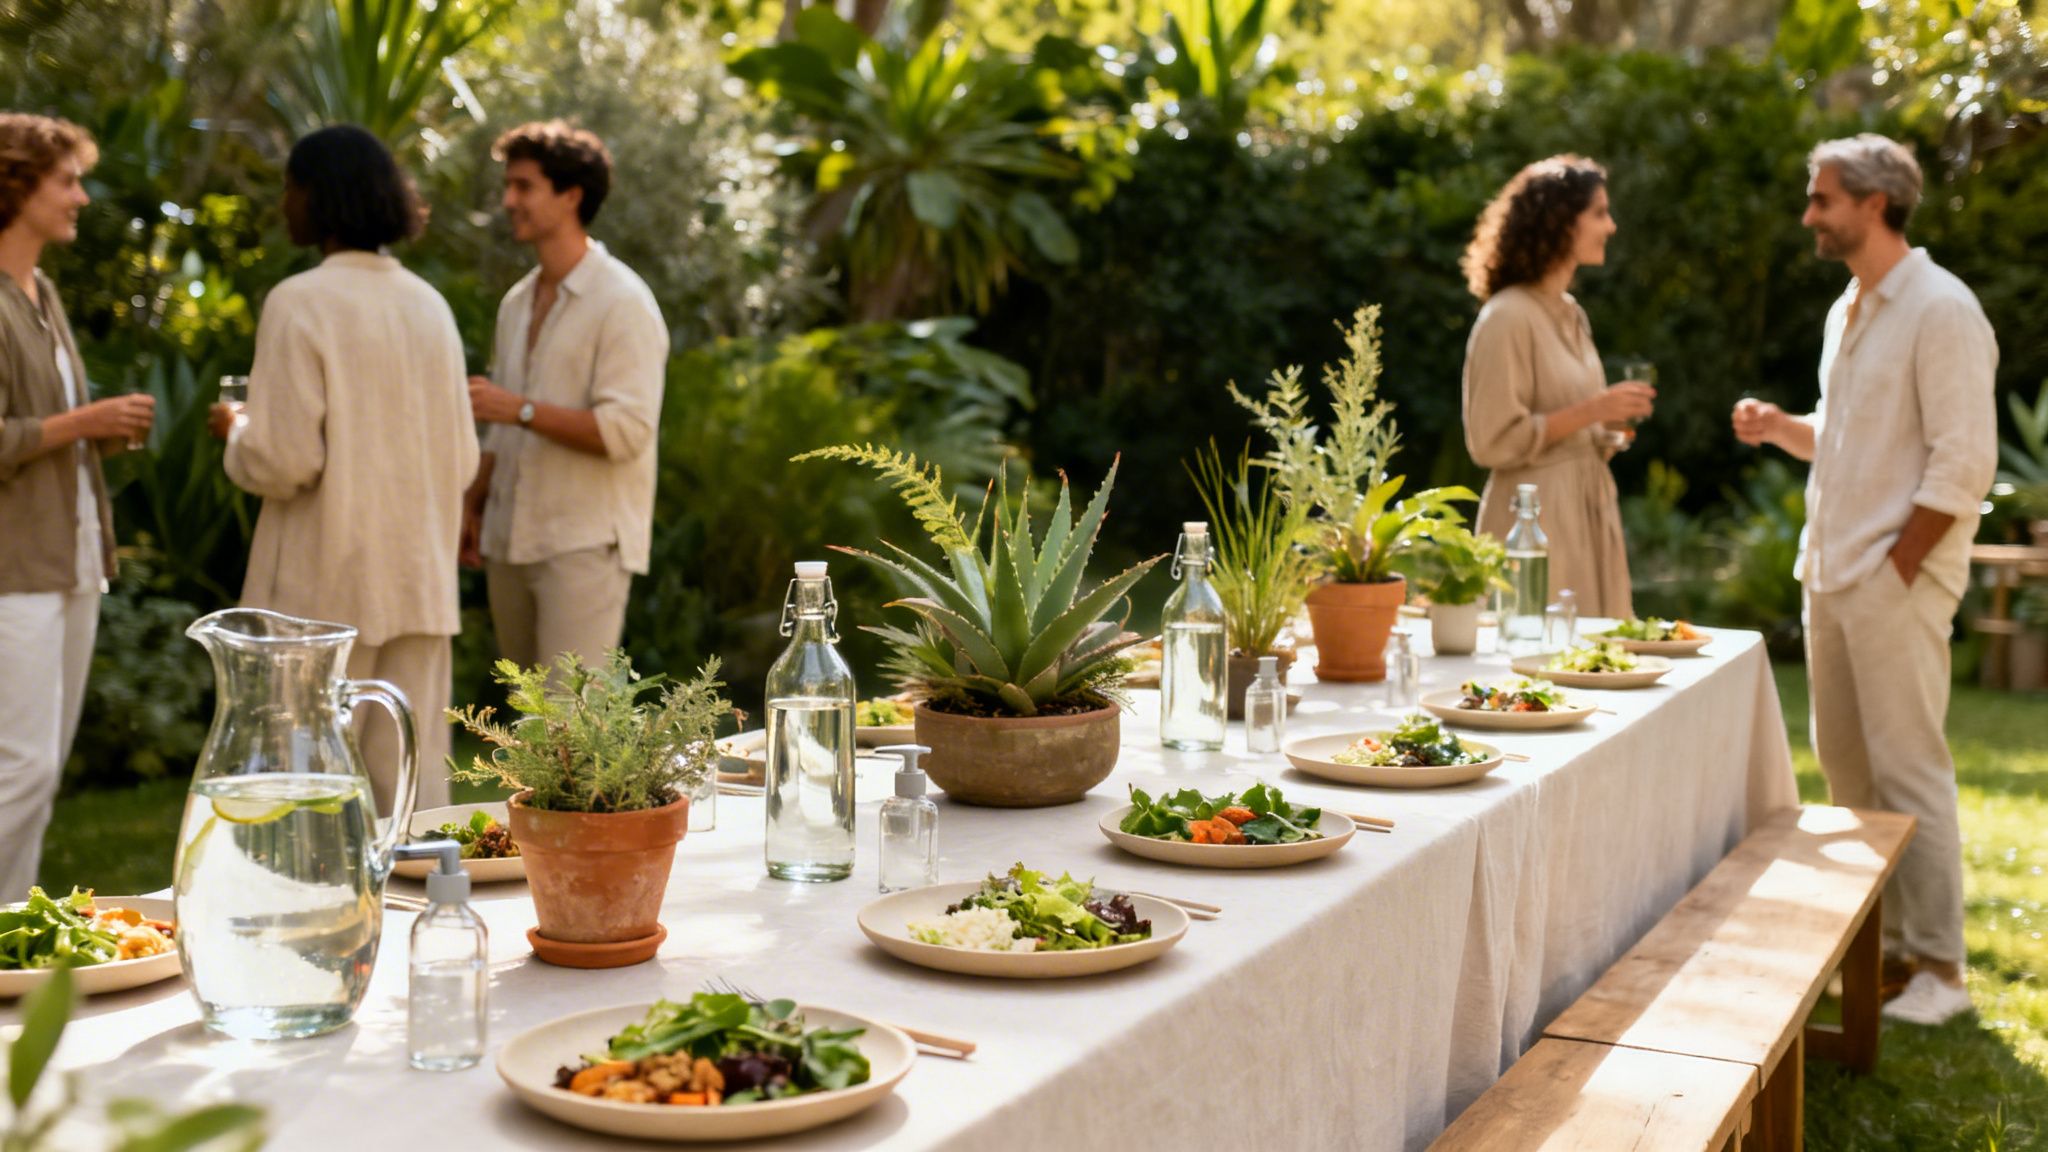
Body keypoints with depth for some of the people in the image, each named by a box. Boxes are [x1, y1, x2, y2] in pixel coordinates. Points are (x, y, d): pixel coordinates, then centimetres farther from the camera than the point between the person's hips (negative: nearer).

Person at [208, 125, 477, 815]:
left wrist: (236, 432, 4)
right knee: (413, 777, 9)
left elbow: (284, 462, -15)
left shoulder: (299, 304, -11)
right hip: (421, 582, 6)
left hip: (325, 584, -6)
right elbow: (462, 460, 10)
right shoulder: (429, 305, 7)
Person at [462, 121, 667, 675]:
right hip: (509, 543, 8)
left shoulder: (622, 302, -10)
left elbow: (626, 430, -19)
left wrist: (522, 409, -22)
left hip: (584, 544, -8)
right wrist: (474, 506, 17)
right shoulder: (517, 302, 16)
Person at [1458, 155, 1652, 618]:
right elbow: (1492, 441, -18)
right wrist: (1590, 411, -18)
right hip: (1537, 519, -9)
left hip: (1589, 509, 9)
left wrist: (1611, 423, 5)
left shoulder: (1570, 314, 13)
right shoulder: (1508, 318, -13)